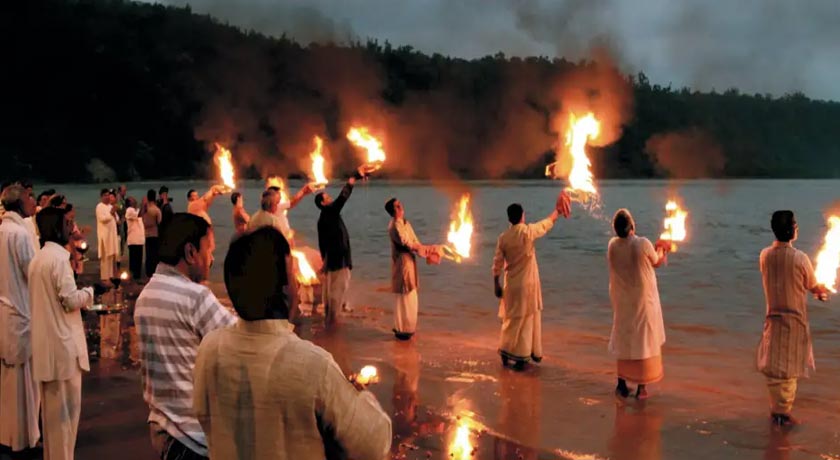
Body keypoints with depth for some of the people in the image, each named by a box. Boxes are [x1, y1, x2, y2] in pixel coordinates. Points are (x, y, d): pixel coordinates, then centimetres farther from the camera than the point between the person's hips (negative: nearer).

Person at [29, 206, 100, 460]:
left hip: (46, 342, 9)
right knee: (65, 407, -1)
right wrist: (92, 291, -2)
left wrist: (84, 296, 19)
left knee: (52, 406, 17)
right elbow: (70, 299, -18)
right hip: (62, 343, -9)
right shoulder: (59, 257, -15)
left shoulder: (38, 258, 13)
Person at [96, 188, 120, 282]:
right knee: (105, 256, -8)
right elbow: (102, 218, -19)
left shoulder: (111, 206, 17)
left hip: (113, 233, 8)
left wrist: (114, 214, -4)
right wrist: (111, 213, -18)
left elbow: (117, 218, 16)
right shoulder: (99, 206, -7)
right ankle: (105, 276, -6)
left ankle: (110, 275, 14)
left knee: (112, 254, 7)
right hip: (105, 233, -7)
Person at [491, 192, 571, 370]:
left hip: (512, 285, 2)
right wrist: (557, 211, 25)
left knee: (513, 319, 11)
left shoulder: (503, 238, -5)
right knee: (528, 318, 9)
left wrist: (496, 284, 10)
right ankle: (534, 353, 14)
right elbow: (546, 224, 6)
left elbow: (497, 264, -1)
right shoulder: (528, 231, -12)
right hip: (528, 283, -2)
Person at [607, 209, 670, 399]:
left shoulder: (613, 245, -9)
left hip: (621, 301, 4)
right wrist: (661, 249, 20)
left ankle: (622, 383, 22)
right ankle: (642, 387, 13)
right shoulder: (643, 244, -21)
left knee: (623, 339, 17)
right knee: (644, 340, 8)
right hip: (643, 300, -4)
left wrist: (655, 250, 20)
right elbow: (656, 262, -2)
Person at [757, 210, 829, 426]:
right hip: (794, 319, -4)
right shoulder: (800, 258, -18)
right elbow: (813, 287, -4)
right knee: (789, 368, 5)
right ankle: (783, 413, 10)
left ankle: (775, 410, 20)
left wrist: (817, 290, 21)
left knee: (773, 366, 12)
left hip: (773, 317, 4)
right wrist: (822, 290, 22)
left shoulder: (765, 255, -3)